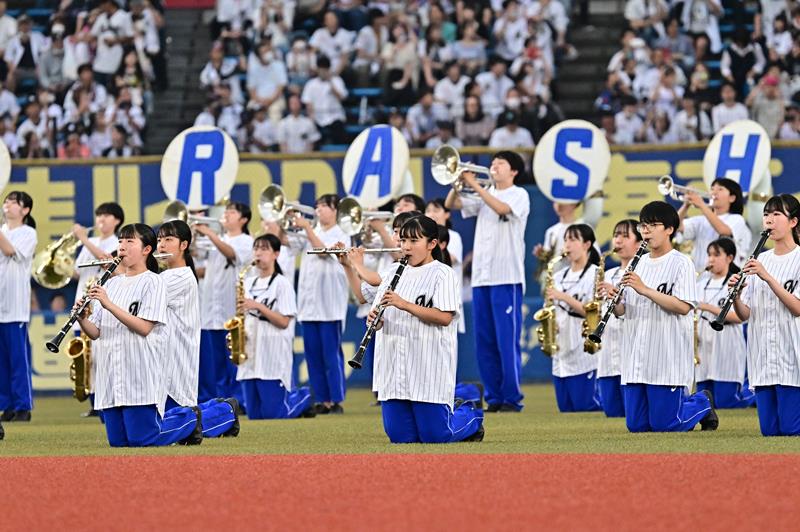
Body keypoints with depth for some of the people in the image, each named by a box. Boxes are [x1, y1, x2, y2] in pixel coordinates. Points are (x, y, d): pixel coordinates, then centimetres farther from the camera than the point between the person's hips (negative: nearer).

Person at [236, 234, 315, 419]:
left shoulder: (281, 284, -5)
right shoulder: (249, 283, 14)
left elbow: (284, 322, -11)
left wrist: (258, 306, -18)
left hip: (273, 356, -6)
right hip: (250, 355, 6)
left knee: (273, 414, -7)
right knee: (254, 414, 4)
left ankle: (303, 398, 21)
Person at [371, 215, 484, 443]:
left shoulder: (442, 274, -5)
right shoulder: (395, 274, 15)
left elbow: (444, 317, -16)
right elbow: (383, 320, 14)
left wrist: (404, 305, -23)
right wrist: (375, 319, -10)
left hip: (429, 368, -6)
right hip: (395, 368, 6)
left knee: (434, 435, -4)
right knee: (400, 436, 6)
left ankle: (470, 415, 26)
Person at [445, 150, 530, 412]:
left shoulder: (519, 195, 1)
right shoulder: (485, 196, 19)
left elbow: (501, 208, -19)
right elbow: (450, 204, 11)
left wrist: (474, 185, -16)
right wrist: (458, 183, -5)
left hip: (506, 277, -6)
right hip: (481, 277, 6)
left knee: (507, 340, -8)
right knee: (484, 341, 5)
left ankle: (512, 398, -5)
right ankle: (494, 397, 10)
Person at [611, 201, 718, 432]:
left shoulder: (681, 263, -6)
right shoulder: (637, 264, 14)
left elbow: (683, 307, -18)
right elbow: (622, 311, 14)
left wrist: (645, 290, -23)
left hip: (668, 361, -7)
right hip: (636, 362, 7)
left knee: (664, 425, -4)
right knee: (636, 425, 8)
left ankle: (702, 402, 25)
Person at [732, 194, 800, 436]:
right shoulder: (760, 260, 12)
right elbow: (745, 315, 10)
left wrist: (767, 277, -21)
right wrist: (735, 296, -12)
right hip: (763, 359, 5)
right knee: (769, 430, 3)